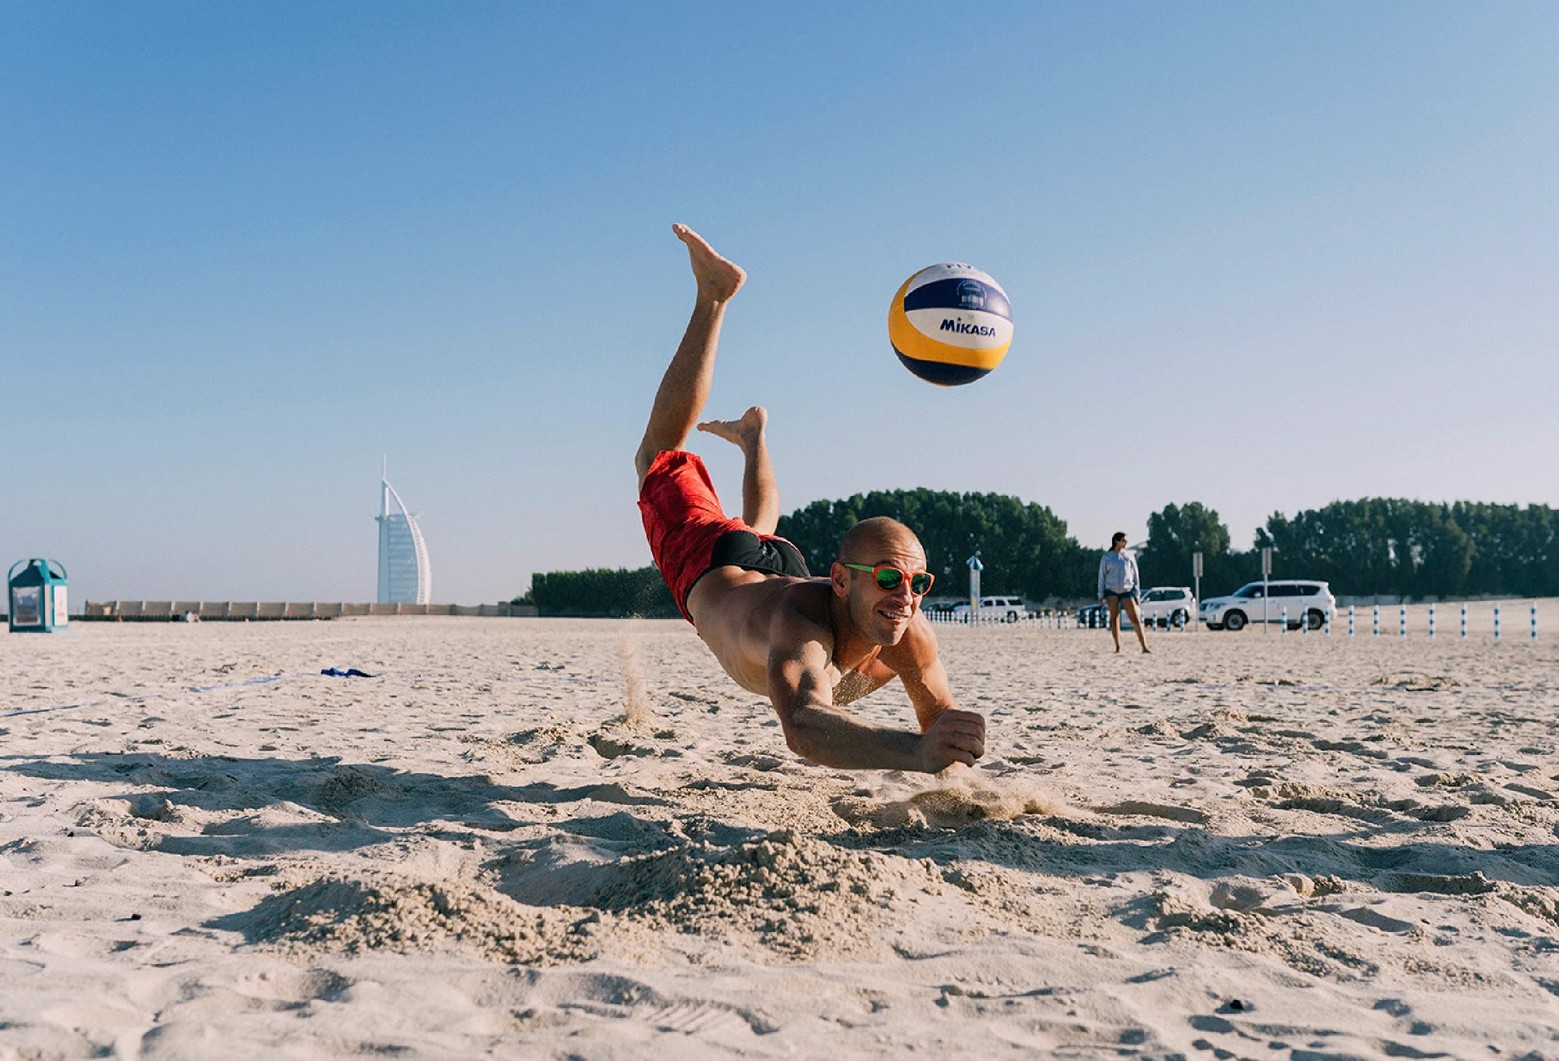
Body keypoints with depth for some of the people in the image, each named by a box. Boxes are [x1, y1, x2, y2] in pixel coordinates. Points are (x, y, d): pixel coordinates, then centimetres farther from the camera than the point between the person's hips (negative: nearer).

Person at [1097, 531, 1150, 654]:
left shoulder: (1129, 557, 9)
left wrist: (1137, 593, 6)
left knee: (1135, 618, -7)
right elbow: (1101, 576, 7)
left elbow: (1135, 575, 12)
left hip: (1127, 590, 1)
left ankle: (1144, 646, -10)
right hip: (1111, 591, 0)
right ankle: (1118, 647, 5)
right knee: (1114, 617, -1)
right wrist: (1100, 595, 2)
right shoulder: (1106, 557, 5)